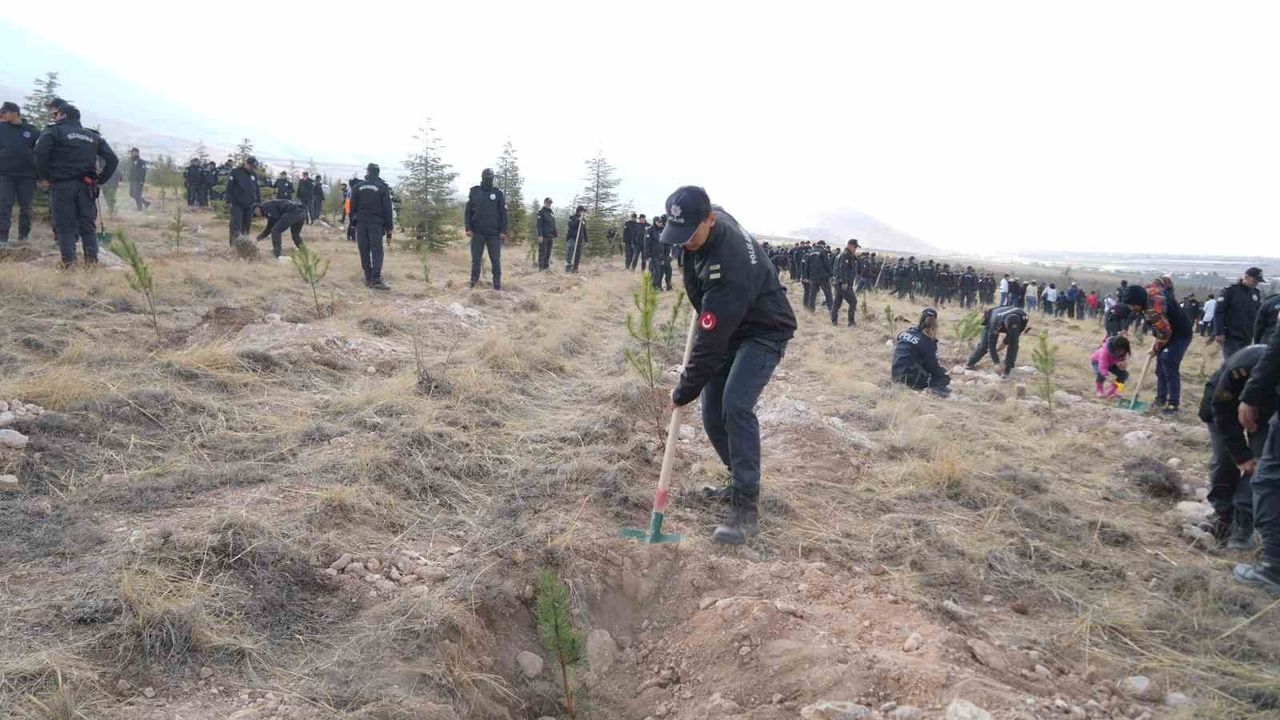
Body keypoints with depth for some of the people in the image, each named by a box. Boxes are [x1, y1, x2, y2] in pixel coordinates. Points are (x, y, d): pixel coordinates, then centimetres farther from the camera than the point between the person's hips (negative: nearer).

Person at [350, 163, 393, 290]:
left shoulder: (358, 186, 8)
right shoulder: (383, 187, 0)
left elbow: (352, 207, 9)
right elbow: (387, 209, -2)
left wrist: (353, 222, 16)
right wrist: (389, 227, 2)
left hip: (361, 223, 3)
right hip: (376, 223, -3)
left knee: (364, 251, 7)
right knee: (377, 251, -5)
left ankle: (368, 278, 8)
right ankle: (376, 279, -15)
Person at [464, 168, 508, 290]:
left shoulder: (498, 194, 4)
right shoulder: (474, 192, 6)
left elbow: (503, 214, 1)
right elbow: (468, 211, 5)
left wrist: (503, 231, -6)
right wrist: (468, 228, -5)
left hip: (494, 233, -1)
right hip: (477, 232, 1)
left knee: (496, 259, 1)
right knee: (476, 259, 5)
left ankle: (497, 282, 7)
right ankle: (474, 280, 12)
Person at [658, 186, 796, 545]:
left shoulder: (728, 266, -37)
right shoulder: (714, 217, -11)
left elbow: (711, 342, -34)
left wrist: (684, 391, -25)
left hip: (764, 332, -8)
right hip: (727, 329, 8)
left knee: (736, 405, -27)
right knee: (712, 415, 4)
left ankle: (746, 508, -21)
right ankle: (740, 479, 27)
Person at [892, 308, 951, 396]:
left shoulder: (904, 332, 6)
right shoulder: (928, 342, -12)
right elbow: (932, 365, -7)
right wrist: (945, 376, 11)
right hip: (911, 379, -6)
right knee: (945, 378, 7)